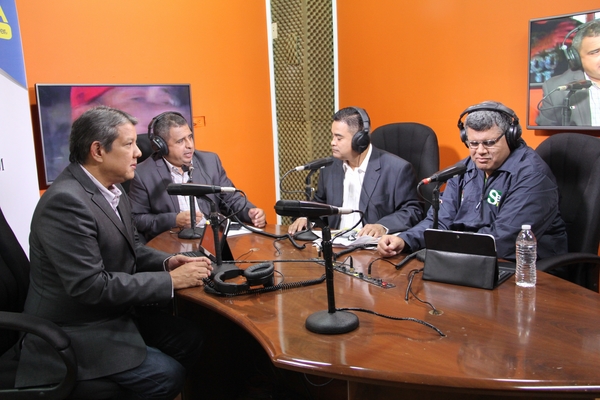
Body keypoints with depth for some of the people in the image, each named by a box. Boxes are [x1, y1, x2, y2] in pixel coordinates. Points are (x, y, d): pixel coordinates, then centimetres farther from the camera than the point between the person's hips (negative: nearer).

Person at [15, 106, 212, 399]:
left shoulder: (110, 189, 2)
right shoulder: (66, 201, -26)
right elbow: (89, 286, -28)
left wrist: (167, 262, -8)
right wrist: (171, 280, -23)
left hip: (116, 312, 8)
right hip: (75, 331, -8)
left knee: (194, 340, 1)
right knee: (168, 375, -13)